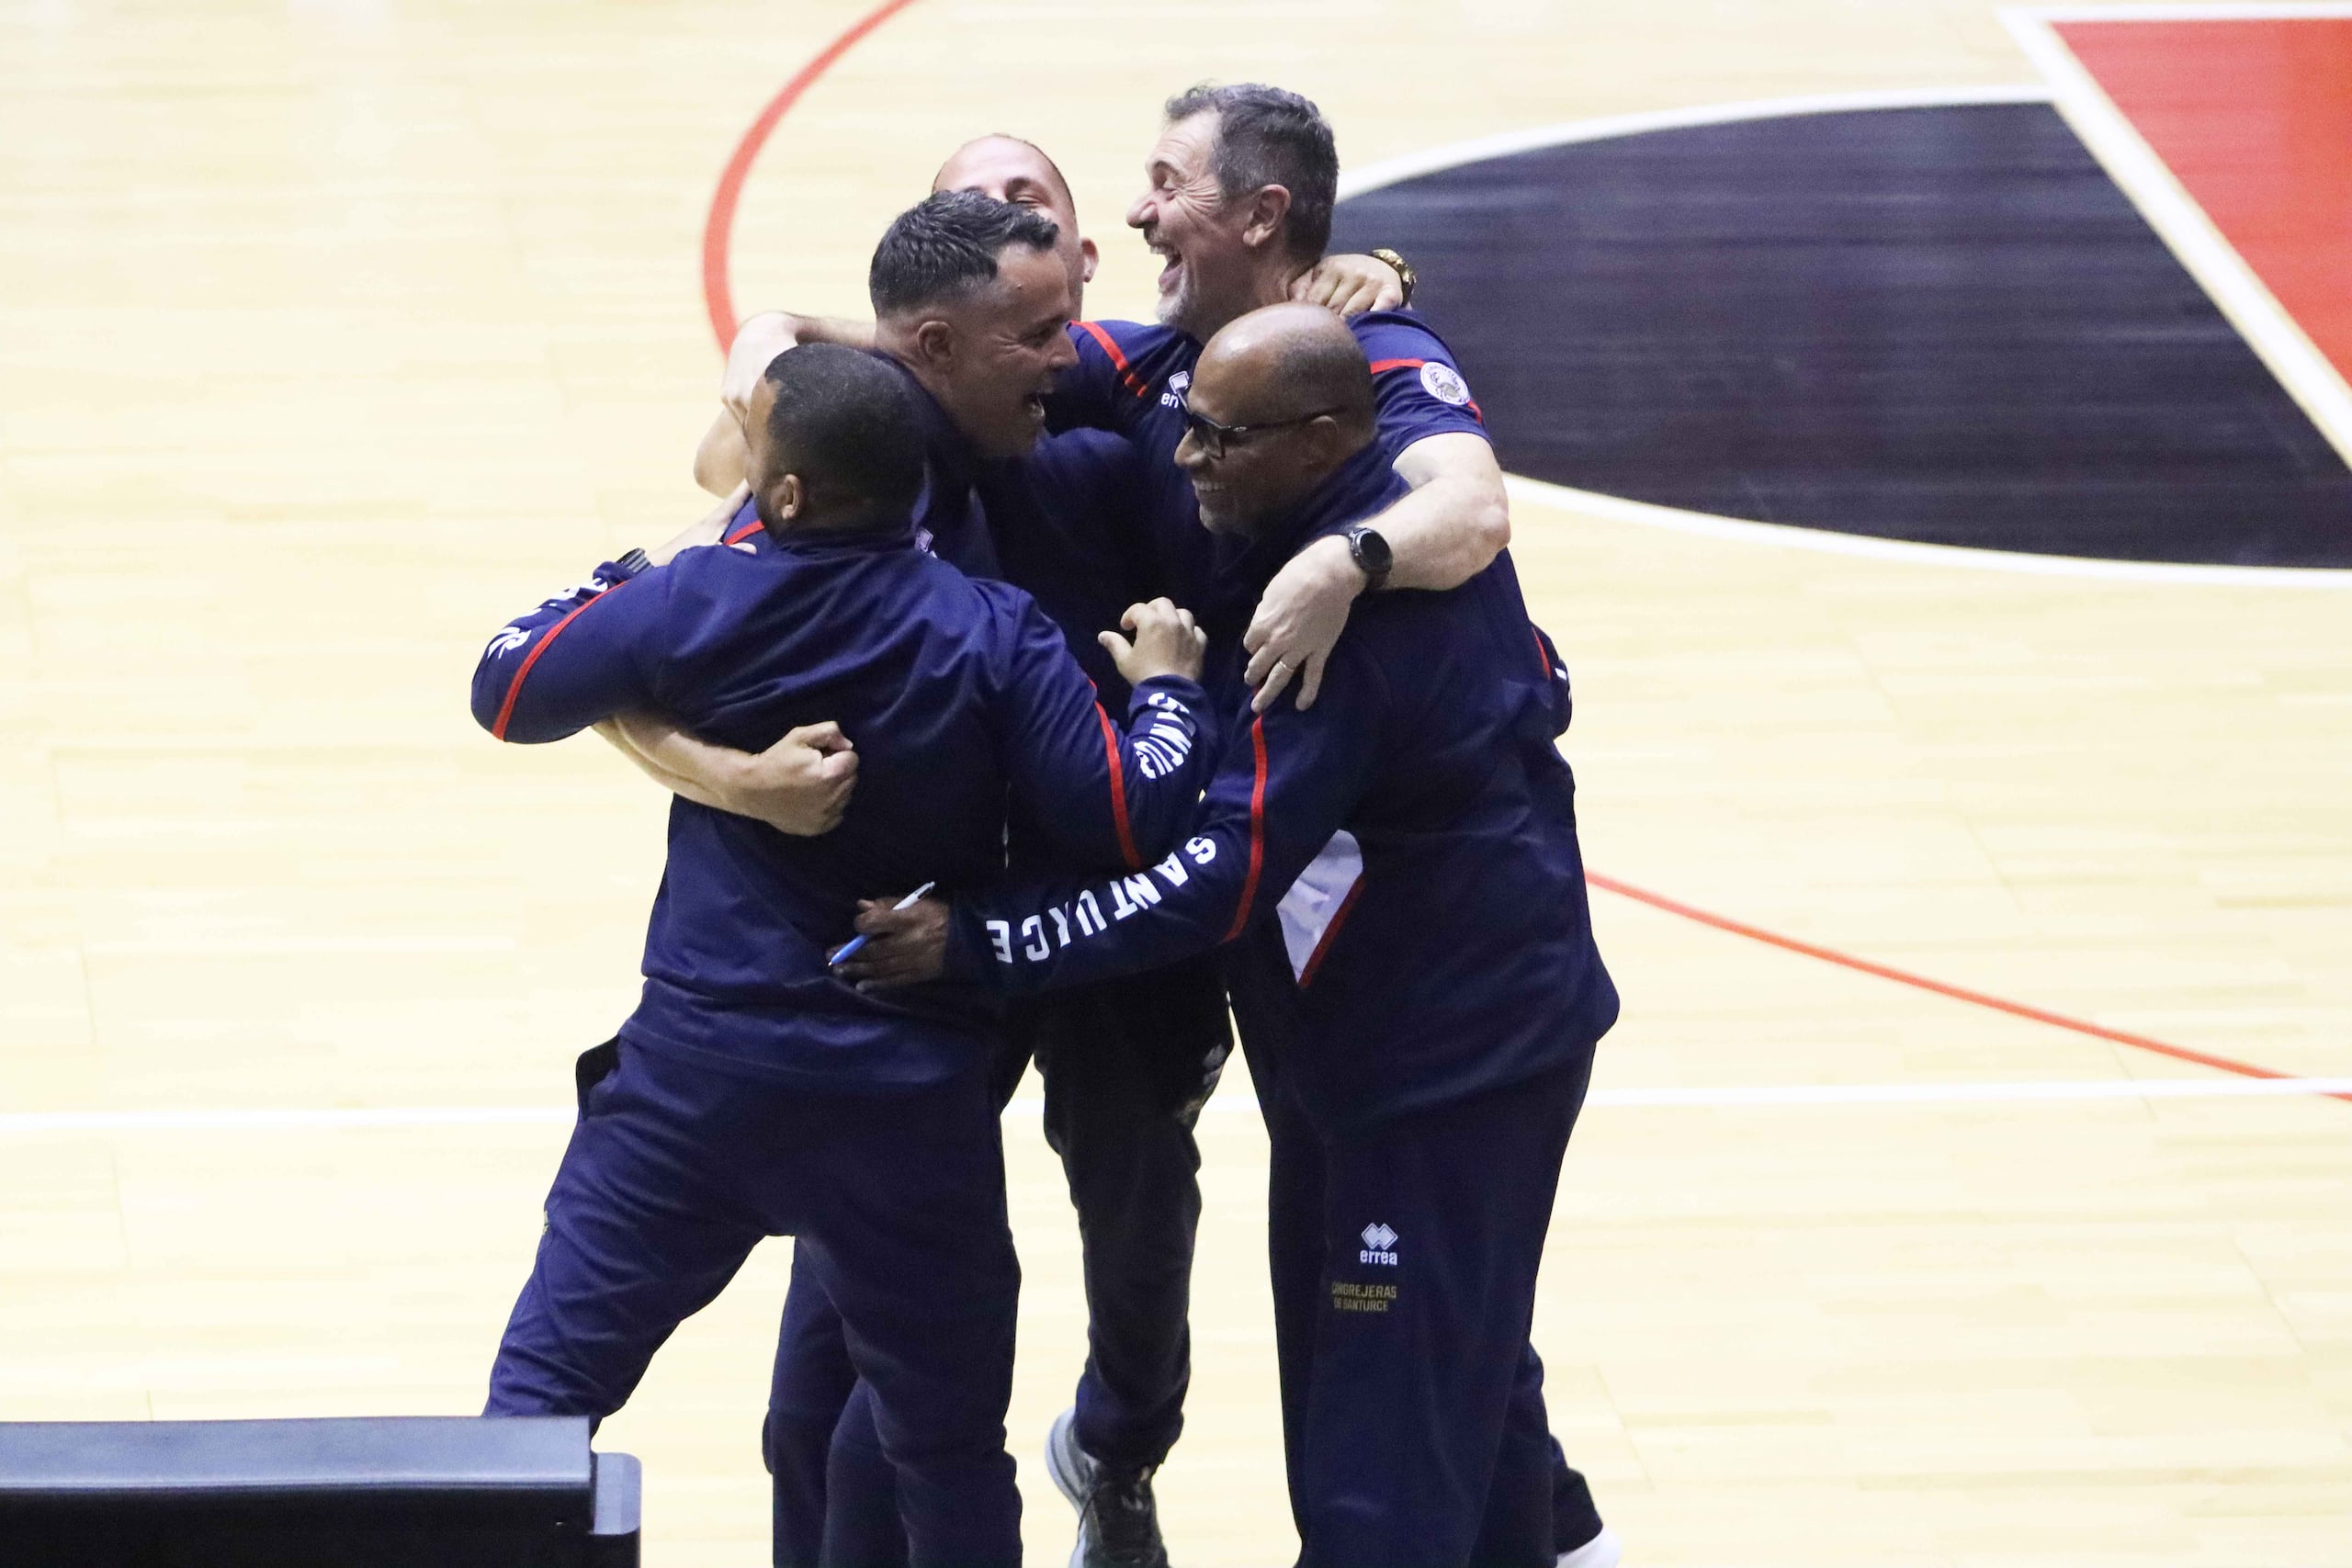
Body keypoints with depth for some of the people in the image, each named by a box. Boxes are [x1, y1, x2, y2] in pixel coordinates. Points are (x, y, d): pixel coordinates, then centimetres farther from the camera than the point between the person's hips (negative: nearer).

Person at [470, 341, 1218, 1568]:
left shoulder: (694, 603, -8)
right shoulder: (995, 638, -9)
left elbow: (508, 693, 6)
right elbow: (1127, 824, -12)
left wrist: (625, 577, 22)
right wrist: (1166, 688, 6)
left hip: (701, 1070, -1)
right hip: (914, 1096, 1)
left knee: (548, 1376, 9)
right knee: (951, 1456, 12)